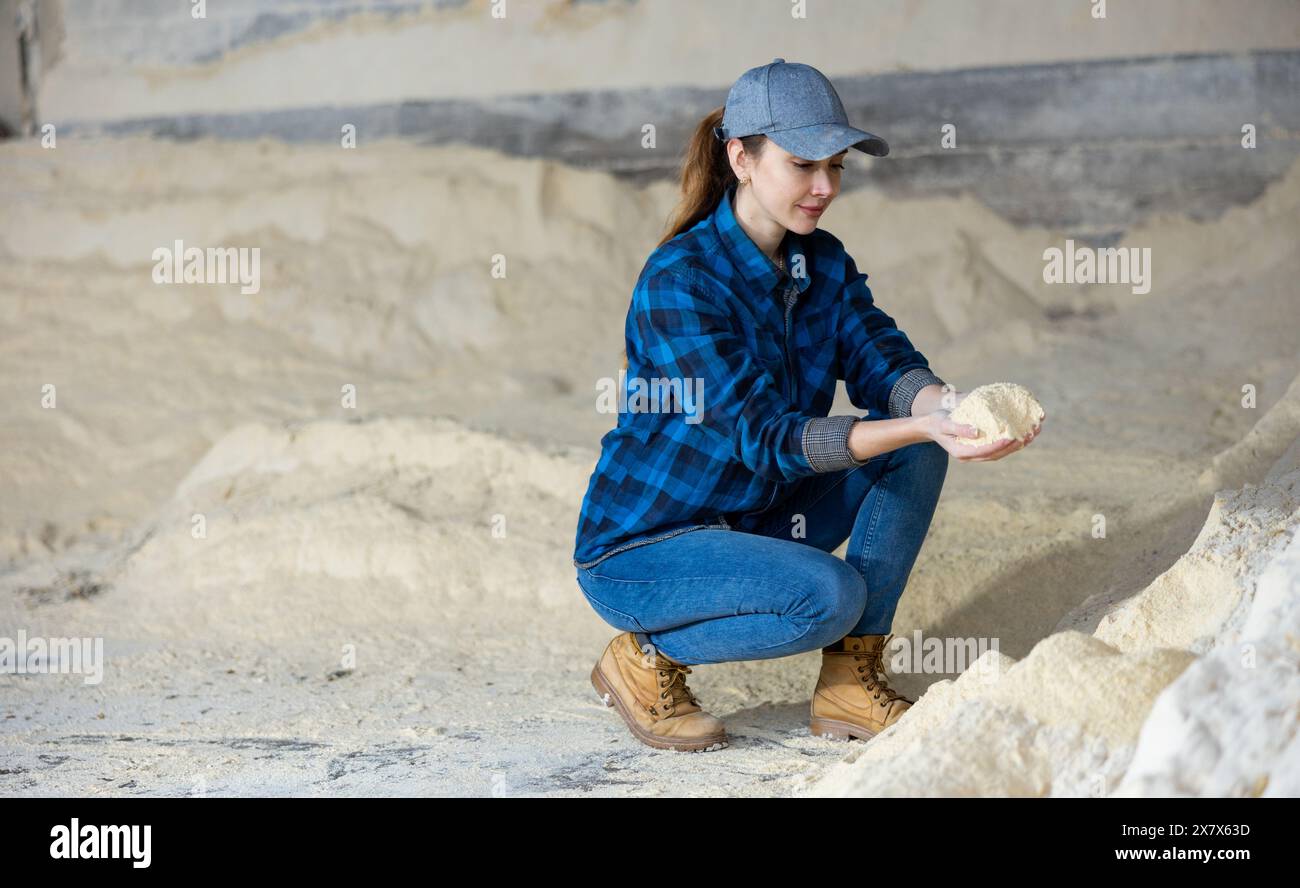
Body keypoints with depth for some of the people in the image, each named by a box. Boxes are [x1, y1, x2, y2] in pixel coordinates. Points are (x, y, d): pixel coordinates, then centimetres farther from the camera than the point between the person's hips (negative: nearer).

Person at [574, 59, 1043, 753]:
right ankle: (648, 659, -5)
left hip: (751, 523, 8)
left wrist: (947, 404, -34)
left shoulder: (824, 263, 3)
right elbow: (764, 436, -29)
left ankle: (850, 682, -5)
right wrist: (922, 426, -40)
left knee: (915, 449, -8)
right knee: (830, 595, -30)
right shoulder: (679, 280, -23)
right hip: (638, 551, -8)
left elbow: (883, 363, -9)